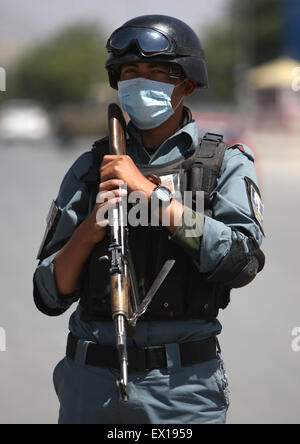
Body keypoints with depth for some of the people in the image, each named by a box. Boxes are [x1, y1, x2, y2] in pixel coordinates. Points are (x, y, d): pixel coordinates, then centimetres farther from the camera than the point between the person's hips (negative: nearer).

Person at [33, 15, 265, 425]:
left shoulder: (226, 165, 3)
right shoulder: (90, 168, 9)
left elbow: (241, 261, -15)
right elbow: (50, 295, 6)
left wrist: (150, 190, -14)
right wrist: (90, 229, -12)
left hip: (183, 387, -2)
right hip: (90, 380, 2)